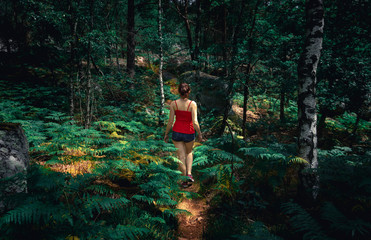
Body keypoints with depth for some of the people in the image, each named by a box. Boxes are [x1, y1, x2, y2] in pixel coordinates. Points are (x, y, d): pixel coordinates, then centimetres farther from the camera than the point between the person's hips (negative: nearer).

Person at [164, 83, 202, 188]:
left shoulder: (173, 103, -9)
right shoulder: (192, 104, -15)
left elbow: (170, 121, -6)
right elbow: (195, 122, -17)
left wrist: (166, 134, 7)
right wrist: (199, 134, -3)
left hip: (177, 132, 1)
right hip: (189, 134, -1)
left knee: (181, 156, 12)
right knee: (189, 152, 27)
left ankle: (185, 180, 21)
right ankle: (189, 173, 12)